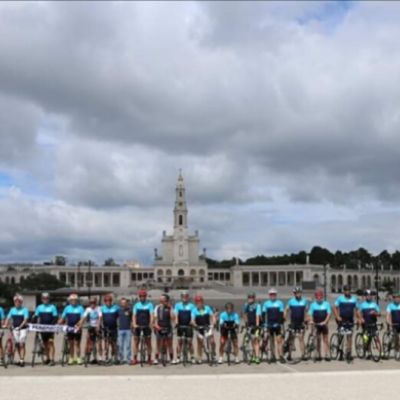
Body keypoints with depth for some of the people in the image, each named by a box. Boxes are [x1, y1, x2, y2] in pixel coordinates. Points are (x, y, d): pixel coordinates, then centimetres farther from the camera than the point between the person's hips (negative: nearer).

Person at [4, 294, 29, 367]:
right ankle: (21, 359, 15)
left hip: (22, 328, -4)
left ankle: (22, 360, -11)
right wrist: (5, 325, -11)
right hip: (15, 329, 4)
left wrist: (20, 326, -24)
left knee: (21, 344, -10)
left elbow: (25, 320, -11)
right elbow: (8, 318, 7)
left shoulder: (25, 310, -3)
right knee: (17, 344, 4)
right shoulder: (12, 310, 10)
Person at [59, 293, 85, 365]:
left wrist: (78, 325, -24)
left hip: (77, 328, -3)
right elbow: (63, 318, 10)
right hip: (69, 328, 3)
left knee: (77, 343, 1)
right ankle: (71, 358, 14)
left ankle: (78, 358, 6)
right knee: (71, 344, 8)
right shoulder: (67, 308, 8)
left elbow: (82, 318, -9)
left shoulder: (80, 308, -1)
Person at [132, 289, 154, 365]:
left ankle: (149, 358, 12)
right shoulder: (136, 305, 7)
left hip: (146, 326, -2)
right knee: (136, 342, 3)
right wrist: (134, 324, -11)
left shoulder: (149, 304, 0)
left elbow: (151, 315, -6)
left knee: (148, 342, 4)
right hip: (138, 326, 2)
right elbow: (134, 315, 3)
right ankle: (135, 358, 9)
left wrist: (150, 324, -19)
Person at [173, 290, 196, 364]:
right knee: (179, 341, 4)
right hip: (180, 326, 1)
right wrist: (176, 322, -21)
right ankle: (178, 357, 9)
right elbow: (175, 314, -6)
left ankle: (192, 357, 9)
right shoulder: (177, 305, 2)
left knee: (190, 342, 2)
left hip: (188, 326, -1)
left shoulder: (191, 305, 0)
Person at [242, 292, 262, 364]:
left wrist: (257, 325, -29)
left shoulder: (257, 305, -15)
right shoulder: (246, 305, 2)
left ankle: (257, 357, -15)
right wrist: (246, 323, 14)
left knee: (256, 340, -13)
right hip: (250, 325, 5)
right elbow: (245, 314, 16)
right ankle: (254, 356, 21)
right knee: (252, 340, 12)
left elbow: (257, 315, -23)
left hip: (256, 324, -5)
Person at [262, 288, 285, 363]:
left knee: (279, 340, -7)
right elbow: (263, 313, 3)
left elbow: (281, 314, -2)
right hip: (269, 325, 2)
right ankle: (273, 355, 18)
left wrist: (280, 323, -10)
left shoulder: (280, 303, 0)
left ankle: (281, 356, -6)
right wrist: (264, 323, -5)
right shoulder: (266, 303, 5)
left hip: (277, 324, -2)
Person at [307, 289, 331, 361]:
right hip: (316, 325, 1)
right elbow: (310, 314, -3)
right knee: (318, 340, 6)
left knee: (325, 340, 2)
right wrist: (311, 320, -22)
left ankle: (327, 355, 3)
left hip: (324, 324, -1)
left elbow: (329, 313, -7)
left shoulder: (326, 304, 0)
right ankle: (319, 355, 11)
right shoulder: (313, 304, 2)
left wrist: (325, 321, -21)